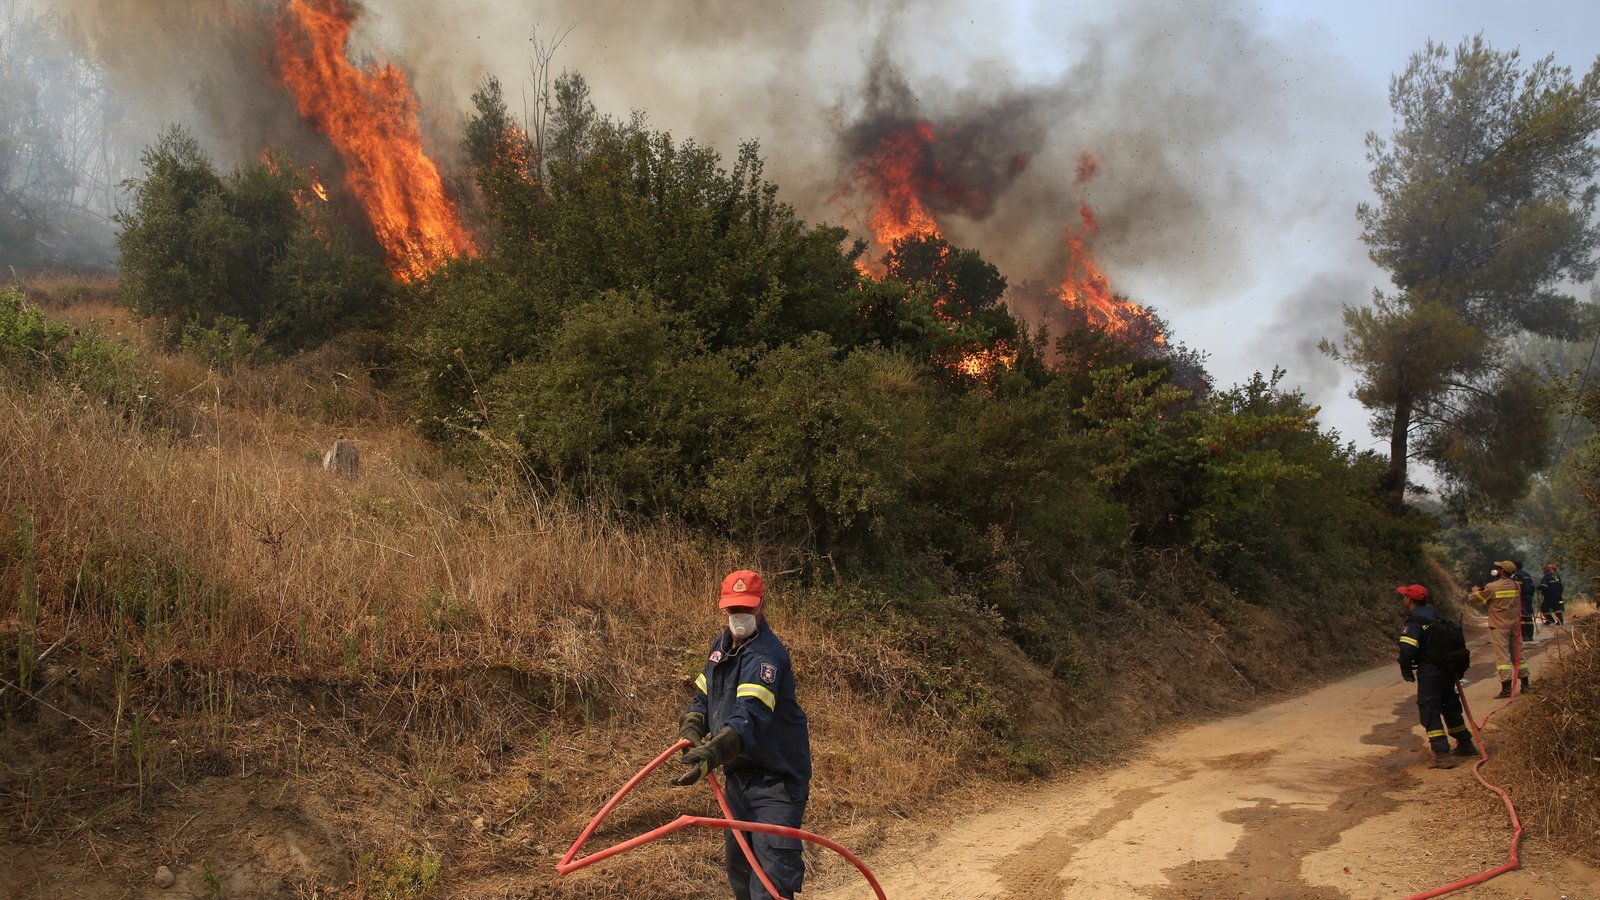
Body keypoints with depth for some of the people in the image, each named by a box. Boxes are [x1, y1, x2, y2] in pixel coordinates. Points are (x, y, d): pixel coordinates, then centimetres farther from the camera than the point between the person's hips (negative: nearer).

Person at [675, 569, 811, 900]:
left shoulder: (766, 655, -23)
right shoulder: (722, 645, 6)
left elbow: (751, 715, -37)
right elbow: (703, 696, 13)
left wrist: (714, 752, -51)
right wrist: (692, 731, -8)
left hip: (776, 778, -9)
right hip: (738, 773, 9)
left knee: (772, 864, -15)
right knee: (737, 861, 21)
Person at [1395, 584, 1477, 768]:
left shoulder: (1414, 621, -16)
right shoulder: (1434, 615, 11)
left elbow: (1407, 649, -23)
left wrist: (1406, 670, -6)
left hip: (1429, 673, -9)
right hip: (1447, 669, 9)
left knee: (1430, 712, -5)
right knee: (1450, 707, 23)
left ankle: (1442, 754, -12)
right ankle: (1465, 744, 35)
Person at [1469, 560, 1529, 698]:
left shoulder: (1492, 587, -14)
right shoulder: (1516, 585, 3)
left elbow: (1474, 599, -6)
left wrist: (1475, 592, 18)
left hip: (1499, 626, -6)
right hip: (1514, 624, 6)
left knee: (1502, 656, -5)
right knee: (1518, 654, 15)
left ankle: (1506, 688, -8)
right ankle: (1525, 684, 22)